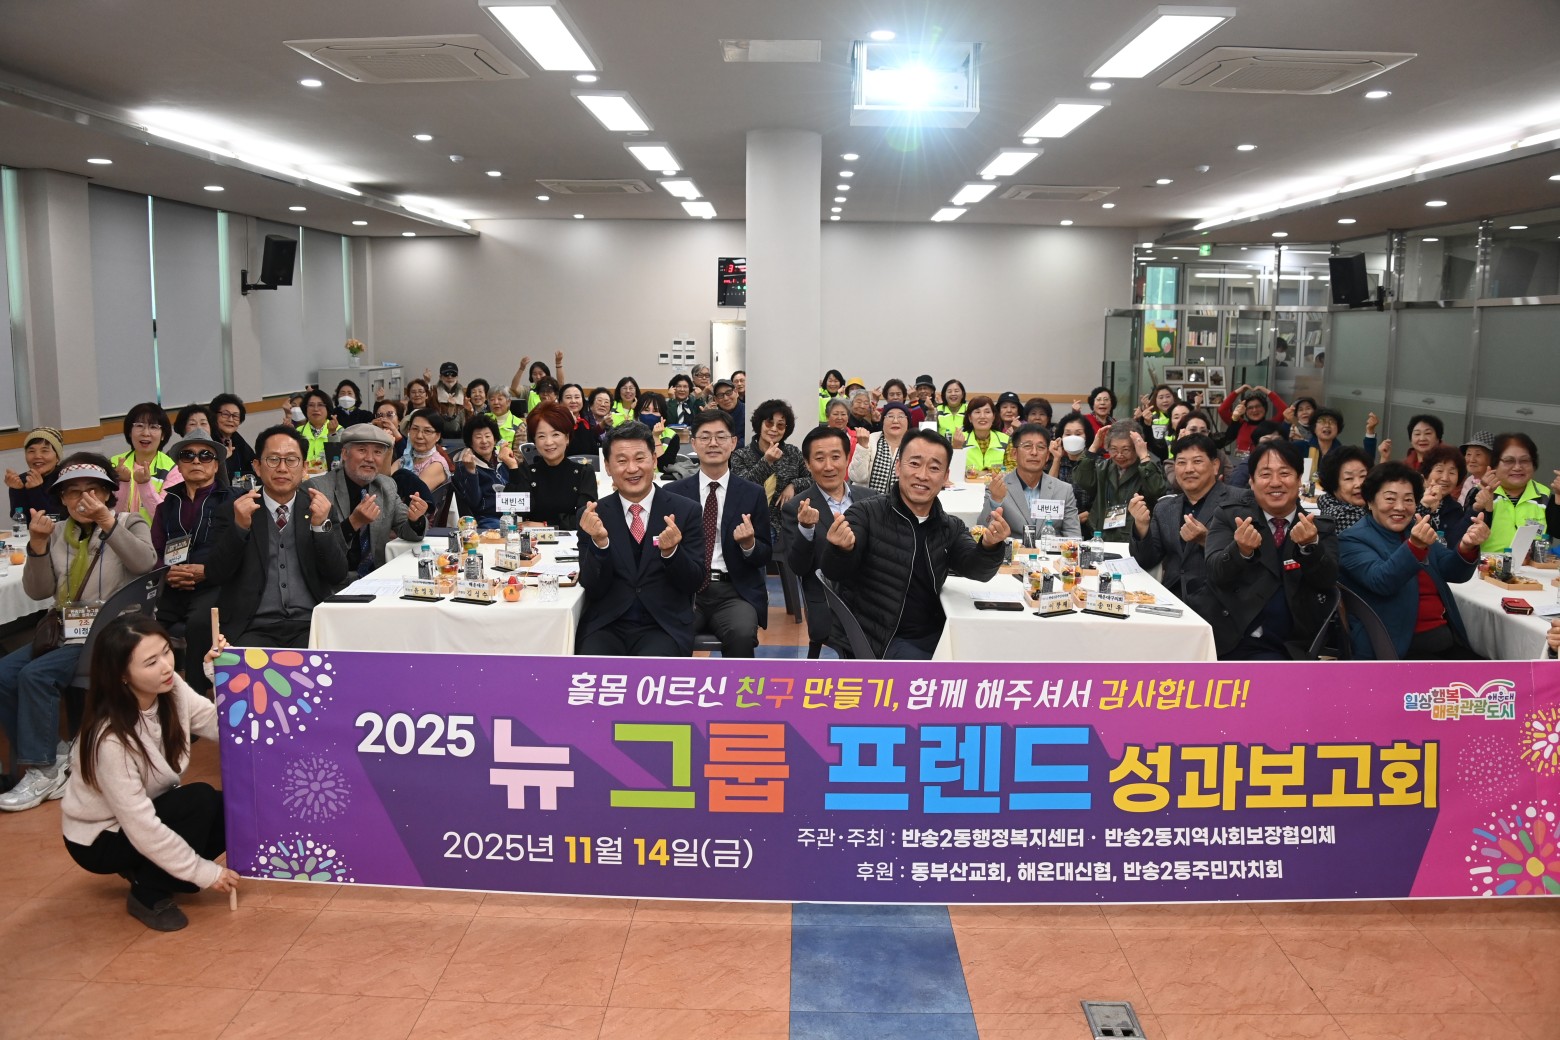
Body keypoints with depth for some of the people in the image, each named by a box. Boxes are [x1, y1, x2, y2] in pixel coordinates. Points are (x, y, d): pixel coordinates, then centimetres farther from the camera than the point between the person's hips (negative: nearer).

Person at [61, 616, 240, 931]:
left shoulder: (171, 688, -17)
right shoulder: (111, 739, -34)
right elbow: (142, 829, -30)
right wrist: (203, 872, -24)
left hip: (154, 809, 7)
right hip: (101, 838, -7)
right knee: (199, 799, -28)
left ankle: (150, 870, 9)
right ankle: (149, 893, -6)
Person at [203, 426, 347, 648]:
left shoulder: (317, 505, 7)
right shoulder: (237, 507, 5)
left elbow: (338, 575, 0)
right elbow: (215, 575, -3)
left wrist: (321, 525, -14)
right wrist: (239, 526, -16)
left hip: (309, 625, 1)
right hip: (254, 628, -1)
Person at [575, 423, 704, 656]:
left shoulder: (686, 511, 1)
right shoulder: (594, 515, 4)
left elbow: (694, 583, 0)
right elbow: (592, 589, 0)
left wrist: (670, 551, -20)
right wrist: (599, 542, -19)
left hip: (665, 626, -1)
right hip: (606, 626, 1)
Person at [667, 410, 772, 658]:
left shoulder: (753, 494, 7)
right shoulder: (673, 492, 9)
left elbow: (766, 555, 8)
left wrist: (749, 544, -13)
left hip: (734, 591, 0)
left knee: (741, 634, -31)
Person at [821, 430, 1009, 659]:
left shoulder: (951, 527, 8)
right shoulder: (867, 514, -8)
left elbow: (977, 570, -6)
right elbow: (834, 572, -18)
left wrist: (989, 546, -29)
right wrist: (842, 549, -41)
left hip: (934, 635, 6)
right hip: (881, 640, -6)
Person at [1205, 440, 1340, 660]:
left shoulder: (1321, 528, 10)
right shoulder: (1228, 517, 5)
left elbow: (1327, 580, -7)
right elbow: (1216, 574, -10)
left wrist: (1311, 545, -26)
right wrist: (1241, 550, -30)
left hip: (1302, 647, 3)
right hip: (1243, 643, -3)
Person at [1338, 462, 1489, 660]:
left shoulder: (1416, 530, 16)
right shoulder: (1353, 540, -5)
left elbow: (1455, 573, 8)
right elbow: (1380, 582, -21)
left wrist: (1467, 546, -13)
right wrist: (1414, 546, -36)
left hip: (1447, 638, 7)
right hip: (1397, 648, -7)